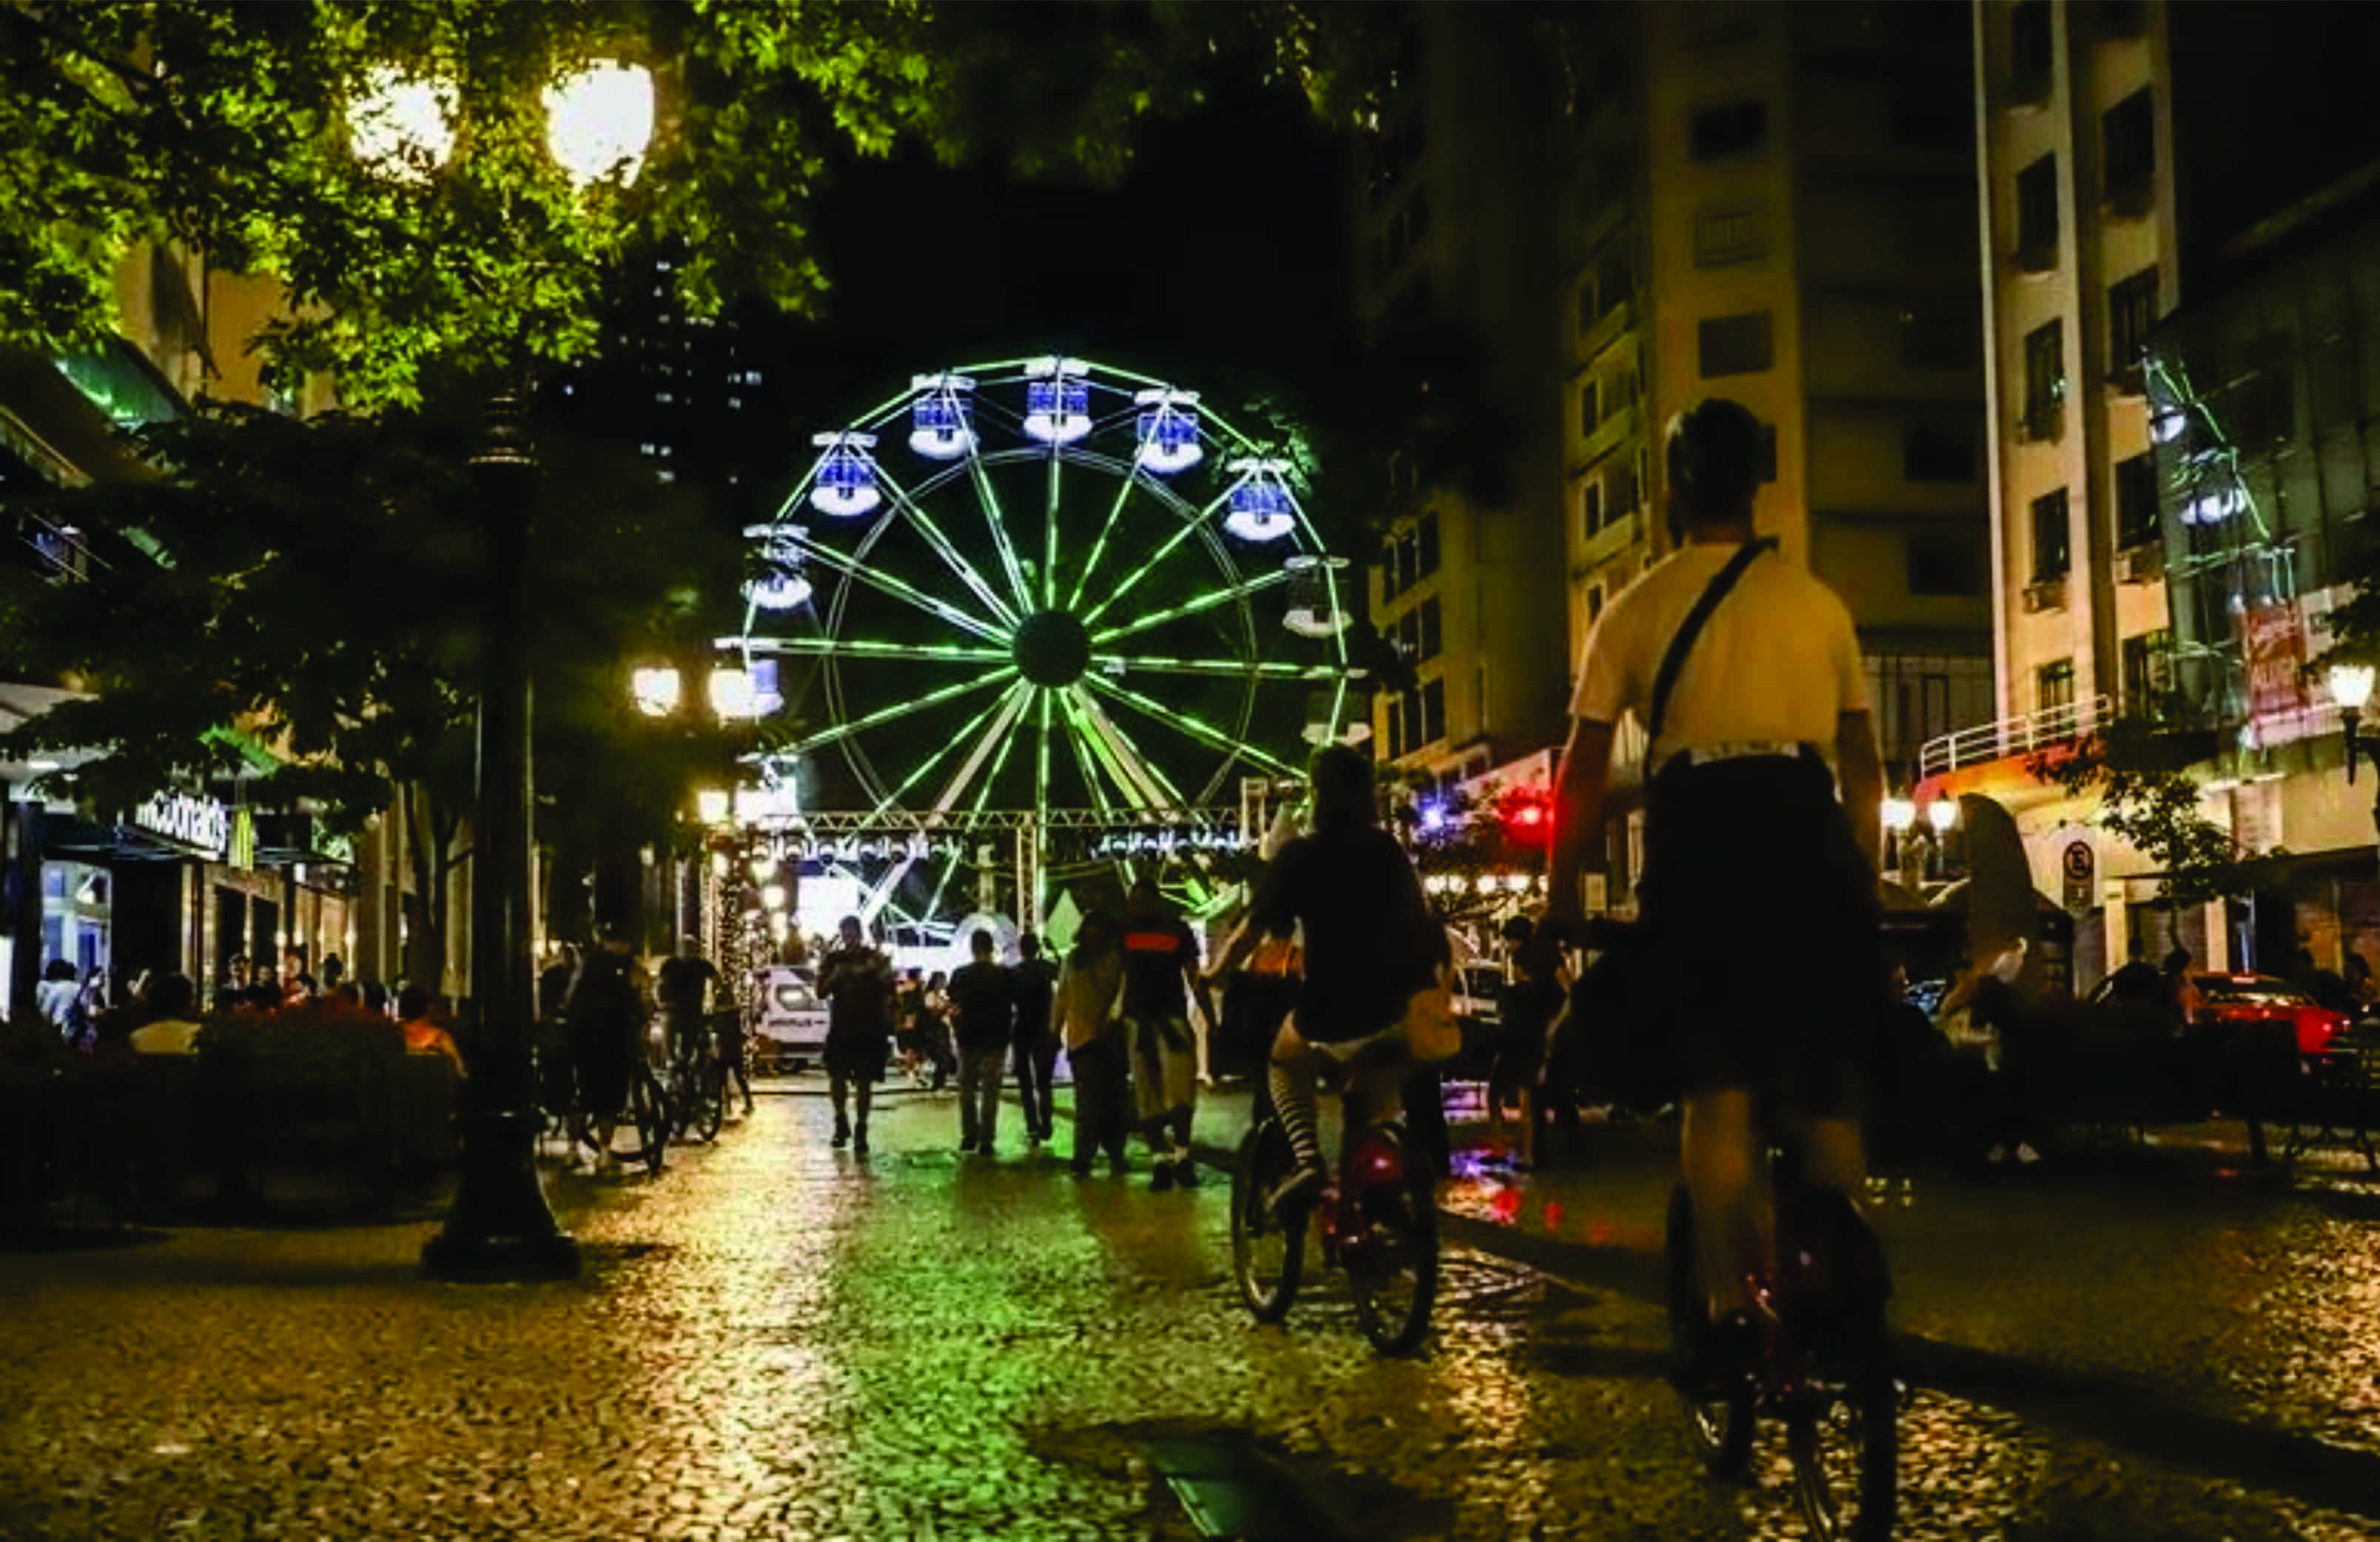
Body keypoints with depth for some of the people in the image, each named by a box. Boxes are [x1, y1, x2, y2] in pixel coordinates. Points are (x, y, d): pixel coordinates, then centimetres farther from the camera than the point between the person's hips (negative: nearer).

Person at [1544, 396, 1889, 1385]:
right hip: (1806, 829, 1)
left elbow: (1583, 773, 5)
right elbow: (1862, 761, 15)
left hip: (1697, 835, -1)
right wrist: (1862, 880, 25)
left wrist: (1560, 903, 13)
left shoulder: (1635, 611, 7)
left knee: (1716, 1088, 5)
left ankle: (1731, 1312, 0)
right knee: (1823, 1077, 15)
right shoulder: (1817, 603, 11)